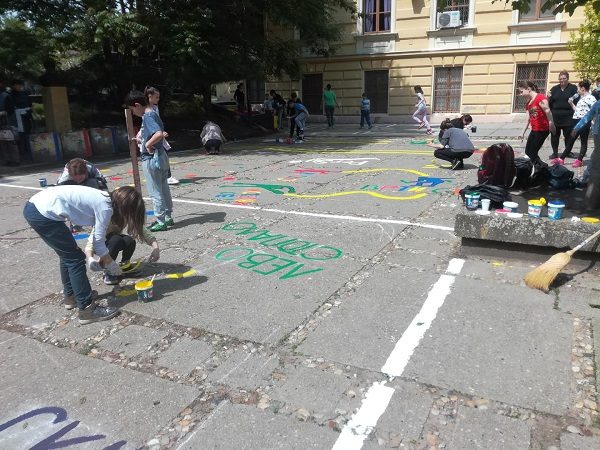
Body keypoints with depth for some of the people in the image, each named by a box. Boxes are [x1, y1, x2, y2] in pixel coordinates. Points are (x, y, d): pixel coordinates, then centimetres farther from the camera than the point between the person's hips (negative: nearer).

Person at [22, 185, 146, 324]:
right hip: (43, 214, -10)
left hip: (34, 206, 10)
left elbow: (95, 237, 22)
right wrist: (112, 266, 10)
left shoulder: (103, 199, 15)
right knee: (76, 259, -1)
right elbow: (98, 242, -3)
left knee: (68, 254, 23)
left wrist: (104, 258, 23)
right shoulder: (105, 207, -10)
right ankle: (87, 309, 5)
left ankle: (71, 296, 38)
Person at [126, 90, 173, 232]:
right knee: (164, 189, 15)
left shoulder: (148, 117, -17)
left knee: (155, 192, -1)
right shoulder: (154, 114, 11)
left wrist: (148, 144, -20)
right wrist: (142, 139, 21)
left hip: (151, 159, -9)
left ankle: (160, 221, 6)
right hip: (161, 156, 9)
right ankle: (168, 217, 24)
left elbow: (159, 134, -33)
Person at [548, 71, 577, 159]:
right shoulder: (554, 89, 11)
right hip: (555, 116, 2)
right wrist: (549, 98, -10)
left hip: (568, 117, -2)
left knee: (568, 135, 7)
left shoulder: (573, 88, 3)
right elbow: (550, 102, 10)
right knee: (555, 135, 4)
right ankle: (555, 153, 14)